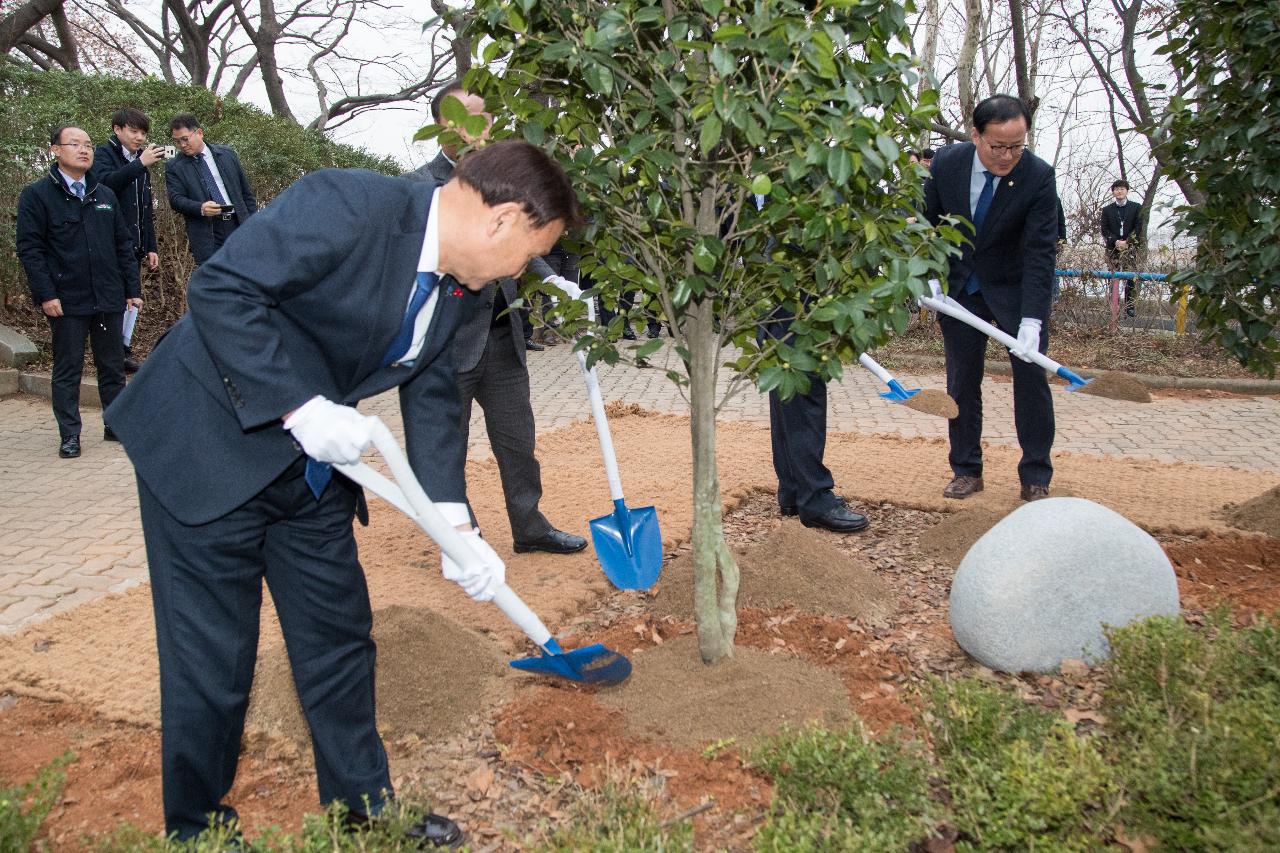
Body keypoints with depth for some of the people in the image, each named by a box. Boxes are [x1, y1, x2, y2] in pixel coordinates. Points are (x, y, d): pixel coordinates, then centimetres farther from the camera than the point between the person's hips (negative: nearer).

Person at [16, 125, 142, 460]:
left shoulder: (105, 195, 14)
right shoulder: (36, 195, -1)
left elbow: (124, 244, 15)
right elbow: (29, 249, -5)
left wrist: (132, 288, 9)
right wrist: (45, 293, -13)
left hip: (109, 299, 4)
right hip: (66, 302, -4)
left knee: (112, 366, 10)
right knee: (68, 370, 3)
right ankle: (69, 435, 10)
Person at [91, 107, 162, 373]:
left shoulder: (139, 161, 19)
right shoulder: (104, 154, -1)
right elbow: (104, 182, -24)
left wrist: (150, 247, 18)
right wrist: (140, 164, -28)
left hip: (134, 245, 7)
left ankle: (124, 351, 13)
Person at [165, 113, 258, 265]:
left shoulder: (227, 154, 10)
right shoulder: (173, 167, 5)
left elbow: (246, 191, 13)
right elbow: (176, 199, -5)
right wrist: (201, 208, -24)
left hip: (238, 225, 2)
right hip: (206, 233, -2)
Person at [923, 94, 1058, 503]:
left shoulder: (1039, 177, -21)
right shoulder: (947, 163, -13)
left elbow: (1039, 253, -23)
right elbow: (928, 222, 2)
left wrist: (1031, 321, -30)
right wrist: (930, 277, -10)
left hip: (1016, 288, -2)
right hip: (959, 286, 2)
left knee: (1031, 377, -3)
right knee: (961, 380, 5)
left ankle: (1036, 478, 8)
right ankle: (966, 471, 17)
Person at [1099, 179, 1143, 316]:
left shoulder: (1136, 207, 10)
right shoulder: (1107, 210, 12)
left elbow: (1138, 227, 2)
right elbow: (1104, 230, 5)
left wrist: (1127, 242, -11)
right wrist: (1115, 241, -10)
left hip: (1130, 248, -1)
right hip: (1113, 248, 1)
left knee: (1131, 278, -5)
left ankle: (1130, 306, -1)